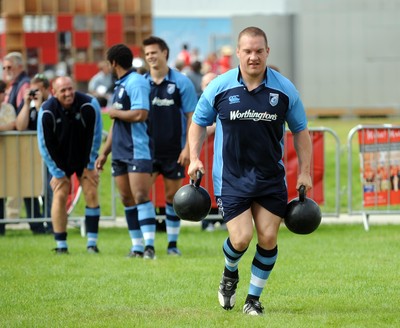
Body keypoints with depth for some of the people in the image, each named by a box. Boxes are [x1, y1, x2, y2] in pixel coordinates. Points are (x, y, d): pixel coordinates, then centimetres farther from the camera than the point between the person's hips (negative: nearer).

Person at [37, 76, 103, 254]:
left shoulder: (89, 105, -21)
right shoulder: (47, 111, -21)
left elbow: (95, 136, -11)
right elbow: (45, 144, -14)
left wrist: (90, 165, -8)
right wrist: (58, 172, -13)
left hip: (84, 159, 1)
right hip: (60, 161, -1)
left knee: (91, 193, -8)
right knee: (60, 195, -9)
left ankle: (92, 242, -2)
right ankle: (61, 244, -2)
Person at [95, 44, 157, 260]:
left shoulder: (136, 82, -11)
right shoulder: (119, 85, 19)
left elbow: (140, 114, -24)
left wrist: (115, 113, -7)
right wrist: (104, 152, 25)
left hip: (137, 151, -10)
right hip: (120, 152, 10)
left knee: (141, 196, -15)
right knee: (127, 199, 7)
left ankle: (149, 245, -19)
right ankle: (137, 246, 10)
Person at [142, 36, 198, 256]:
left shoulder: (181, 82, -3)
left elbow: (192, 116, -3)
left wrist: (188, 147, -10)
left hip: (174, 151, -2)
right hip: (147, 150, 2)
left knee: (172, 196, 5)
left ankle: (173, 243, 13)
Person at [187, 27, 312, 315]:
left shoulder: (284, 89, -2)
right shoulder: (219, 87, -4)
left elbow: (300, 130, 9)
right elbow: (199, 122, 11)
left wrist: (305, 172, 5)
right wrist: (195, 158, -1)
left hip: (271, 178, 2)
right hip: (231, 178, -2)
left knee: (268, 239, -2)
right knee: (241, 239, -11)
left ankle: (254, 298, 16)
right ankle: (230, 273, 24)